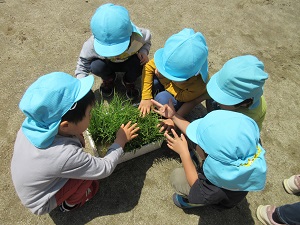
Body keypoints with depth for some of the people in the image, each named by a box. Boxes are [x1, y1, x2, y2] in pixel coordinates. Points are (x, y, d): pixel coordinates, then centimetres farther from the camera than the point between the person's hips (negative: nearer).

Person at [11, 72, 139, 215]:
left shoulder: (33, 122, -23)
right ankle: (70, 203, 11)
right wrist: (120, 140, -11)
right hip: (41, 204, -6)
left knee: (76, 139, -2)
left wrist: (75, 136, -13)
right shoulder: (66, 156, -40)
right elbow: (105, 168, -23)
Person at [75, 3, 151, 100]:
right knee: (96, 66, -32)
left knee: (140, 64, -33)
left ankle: (129, 82, 4)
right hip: (108, 64, 0)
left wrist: (144, 52, -28)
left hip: (129, 63, 0)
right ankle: (109, 79, 6)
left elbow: (147, 40, -7)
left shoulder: (137, 37, -32)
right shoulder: (93, 44, -32)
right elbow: (83, 62, -16)